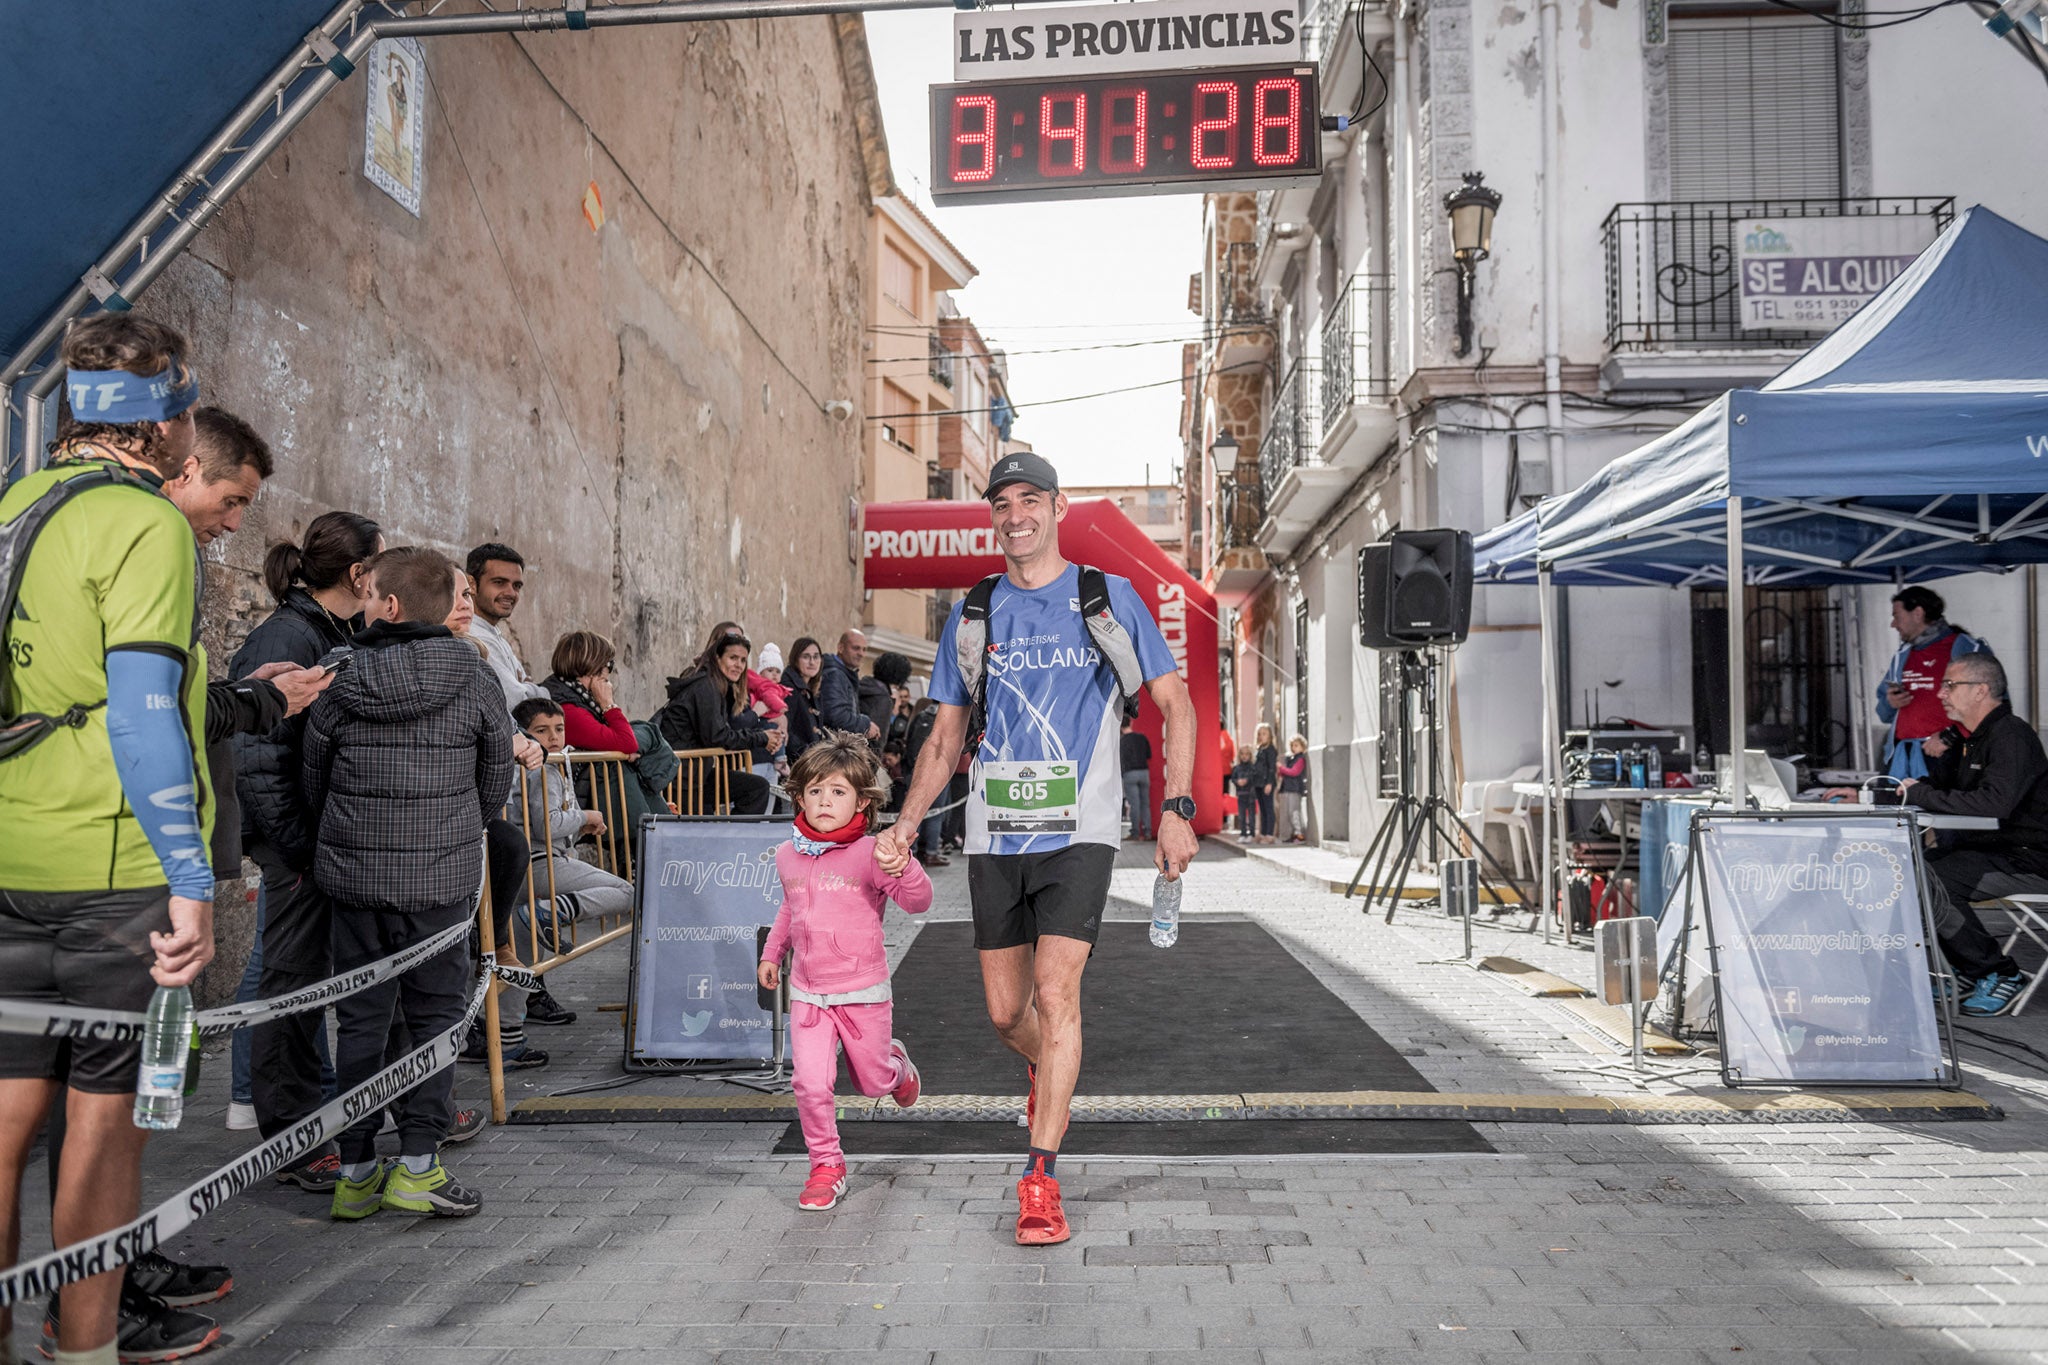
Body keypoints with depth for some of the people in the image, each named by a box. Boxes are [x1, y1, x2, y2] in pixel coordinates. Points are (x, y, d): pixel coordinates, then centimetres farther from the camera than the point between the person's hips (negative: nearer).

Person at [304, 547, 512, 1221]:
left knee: (361, 1016, 10)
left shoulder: (342, 683, -3)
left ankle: (355, 1170, 16)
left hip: (353, 872, 2)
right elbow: (497, 775, 4)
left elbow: (313, 778, 6)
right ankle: (417, 1164, 6)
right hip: (443, 875, -1)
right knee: (436, 1011, 8)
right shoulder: (474, 678, -4)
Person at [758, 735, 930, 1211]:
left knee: (872, 1081, 13)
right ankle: (827, 1166, 9)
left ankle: (896, 1067, 49)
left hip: (863, 992, -3)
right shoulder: (788, 856, 3)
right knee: (810, 1083, -11)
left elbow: (919, 902, -22)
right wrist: (771, 954, 25)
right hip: (807, 992, 3)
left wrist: (902, 869, -41)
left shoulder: (869, 854, -14)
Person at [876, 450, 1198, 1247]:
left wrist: (1176, 808, -6)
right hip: (994, 832, 3)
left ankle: (1040, 1179, -3)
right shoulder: (971, 614, 9)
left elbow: (1175, 703, 5)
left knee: (1055, 993, -14)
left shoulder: (1110, 598, 3)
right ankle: (1044, 1073, 42)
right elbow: (945, 739, 14)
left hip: (1079, 829, -3)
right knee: (1004, 1011, 7)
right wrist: (906, 825, 3)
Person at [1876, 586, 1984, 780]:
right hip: (1899, 756, 6)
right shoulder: (1901, 657, 23)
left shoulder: (1966, 649, 1)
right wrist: (1889, 703, 4)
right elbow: (1884, 713, 29)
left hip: (1942, 756, -6)